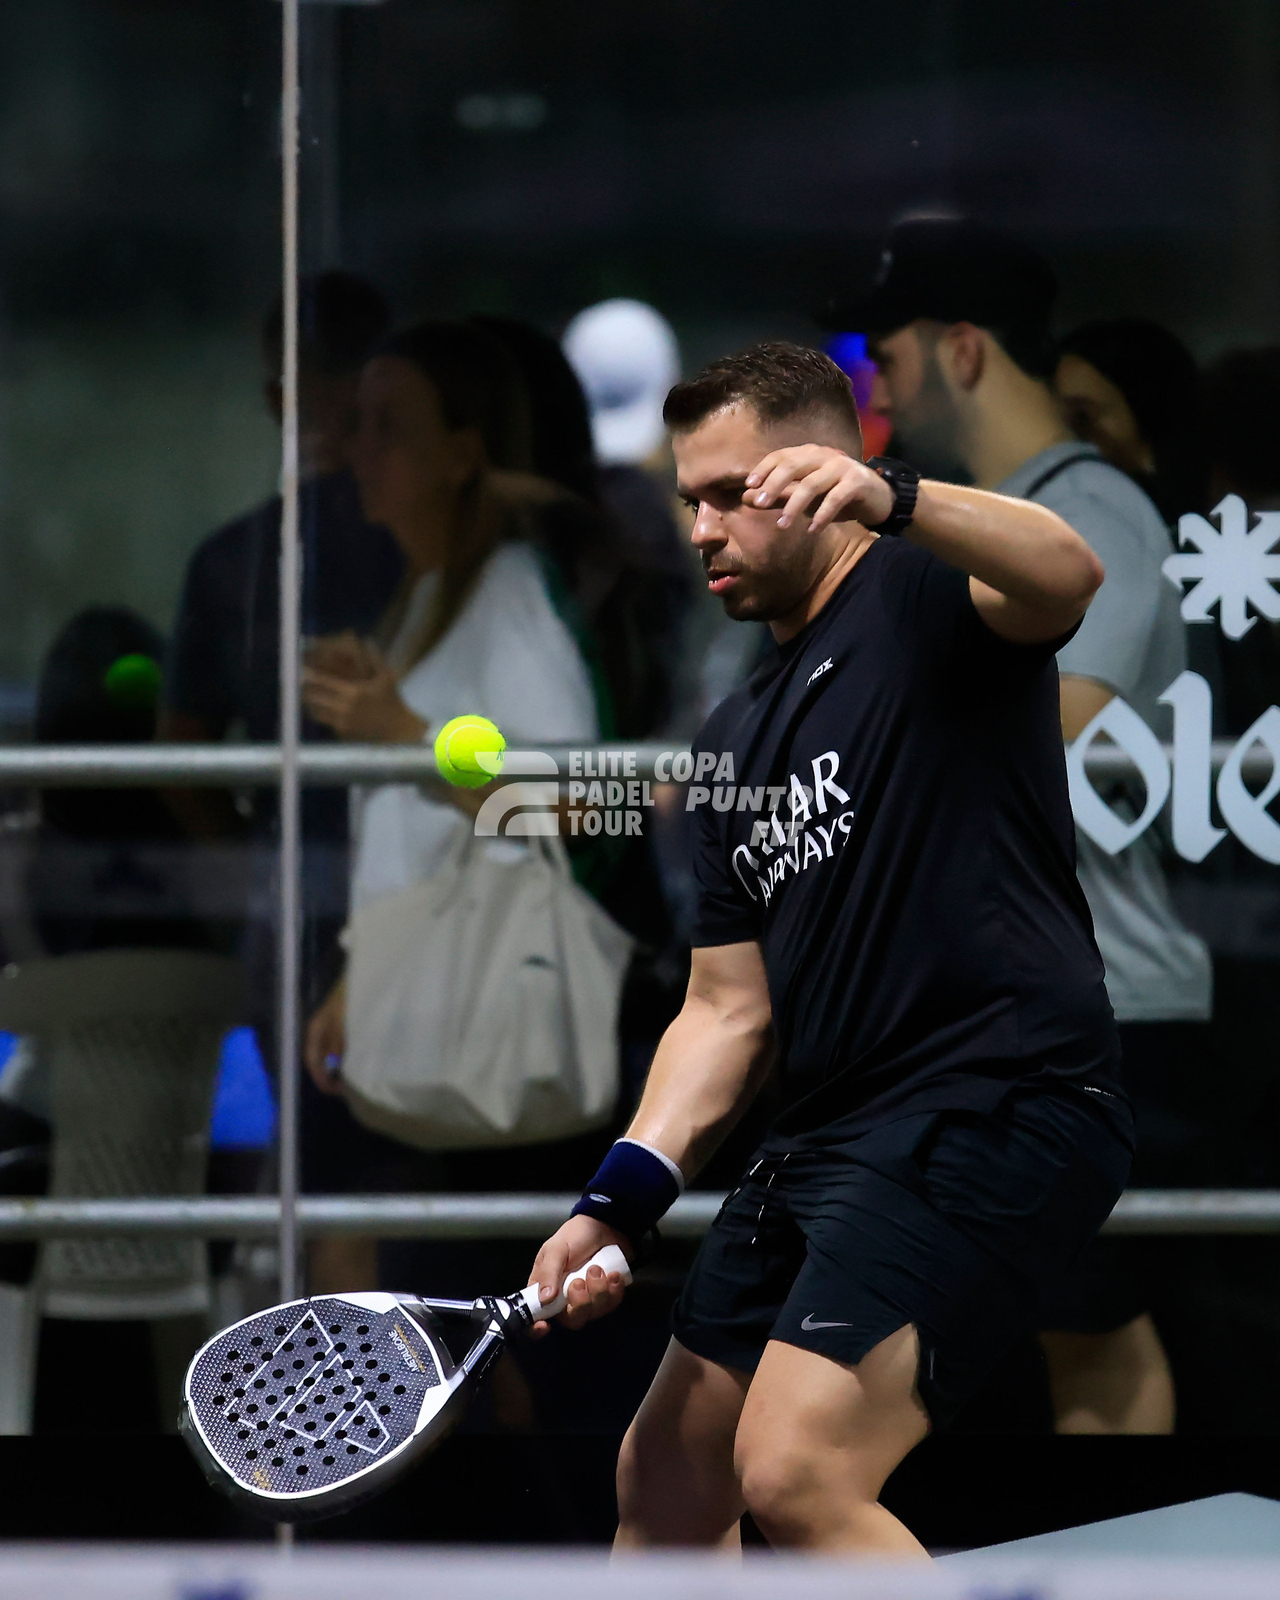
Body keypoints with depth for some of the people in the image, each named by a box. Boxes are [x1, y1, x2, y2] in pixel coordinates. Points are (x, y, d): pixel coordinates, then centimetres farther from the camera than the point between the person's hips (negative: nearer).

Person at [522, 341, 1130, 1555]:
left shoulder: (922, 594, -3)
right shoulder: (734, 743, 21)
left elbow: (1066, 575, -28)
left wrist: (891, 499, -47)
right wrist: (622, 1197, 4)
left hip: (993, 1108, -10)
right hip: (821, 1139, 10)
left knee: (796, 1476, -25)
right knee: (665, 1485, 18)